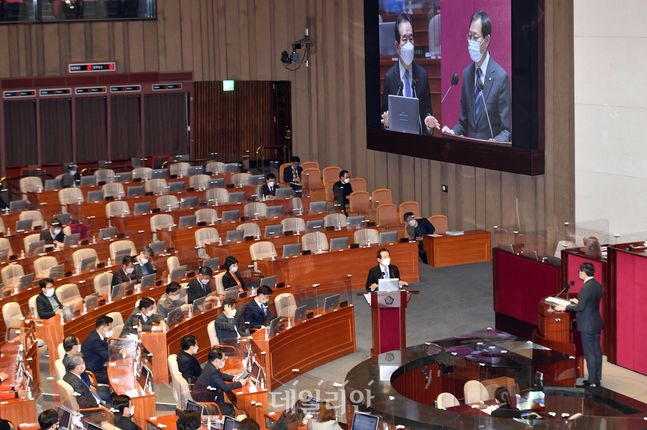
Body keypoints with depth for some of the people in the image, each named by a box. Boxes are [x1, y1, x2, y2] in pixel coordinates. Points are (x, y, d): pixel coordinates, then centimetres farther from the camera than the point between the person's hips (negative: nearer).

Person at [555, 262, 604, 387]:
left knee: (589, 354, -2)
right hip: (597, 324, 9)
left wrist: (565, 307, -9)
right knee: (597, 351, 14)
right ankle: (597, 378, 22)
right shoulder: (598, 286, 6)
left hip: (587, 325, -9)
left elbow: (580, 307, -21)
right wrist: (579, 302, 25)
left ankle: (592, 381, 3)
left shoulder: (586, 287, -21)